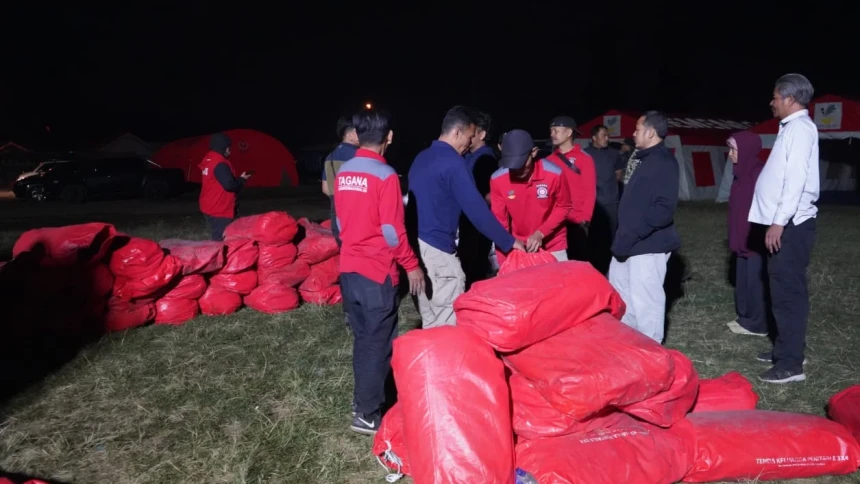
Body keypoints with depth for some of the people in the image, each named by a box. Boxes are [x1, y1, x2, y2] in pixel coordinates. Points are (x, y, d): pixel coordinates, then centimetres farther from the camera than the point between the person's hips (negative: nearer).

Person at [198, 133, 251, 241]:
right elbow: (229, 185, -25)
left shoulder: (207, 161, 12)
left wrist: (238, 179, 15)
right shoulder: (220, 163, -18)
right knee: (220, 239, -7)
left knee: (217, 236, 16)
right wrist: (242, 179, -6)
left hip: (210, 207, 10)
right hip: (219, 210, -10)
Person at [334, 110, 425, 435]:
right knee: (379, 343, 3)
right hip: (377, 272, -7)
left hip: (349, 268, 7)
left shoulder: (342, 174, 5)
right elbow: (393, 231, -16)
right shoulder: (385, 176, -16)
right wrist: (411, 265, -4)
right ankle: (368, 415, 10)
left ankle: (362, 399, 31)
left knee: (362, 338, 19)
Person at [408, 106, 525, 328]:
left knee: (430, 320, 17)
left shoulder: (421, 158, 14)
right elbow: (476, 209, -17)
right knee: (449, 322, -1)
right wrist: (509, 242, -9)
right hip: (438, 249, -9)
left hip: (418, 243, 9)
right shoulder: (453, 162, -13)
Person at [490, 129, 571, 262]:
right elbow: (499, 220, -9)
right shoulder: (497, 180, -15)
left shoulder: (554, 174, -19)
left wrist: (541, 233, -18)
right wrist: (504, 260, -15)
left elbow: (564, 207, -4)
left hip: (553, 247, -1)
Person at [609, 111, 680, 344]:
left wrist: (630, 235, -26)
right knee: (620, 293, 20)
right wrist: (624, 236, 16)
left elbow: (663, 210, -26)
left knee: (644, 300, -3)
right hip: (632, 244, 11)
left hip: (648, 246, -11)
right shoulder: (648, 159, 16)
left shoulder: (663, 162, -16)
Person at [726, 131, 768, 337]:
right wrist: (736, 238, 17)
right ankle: (745, 317, 27)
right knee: (743, 280, 16)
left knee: (755, 281, 1)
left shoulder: (759, 174, -18)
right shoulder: (742, 173, 10)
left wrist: (753, 239, -20)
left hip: (756, 240, -9)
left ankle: (756, 324, 11)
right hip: (744, 239, 9)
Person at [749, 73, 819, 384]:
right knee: (783, 290, 15)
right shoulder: (792, 127, 18)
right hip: (784, 222, 10)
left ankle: (791, 364, -2)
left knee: (788, 292, -7)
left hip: (791, 224, -10)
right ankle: (784, 349, 25)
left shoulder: (800, 128, -12)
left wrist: (778, 222, -24)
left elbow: (796, 180, -21)